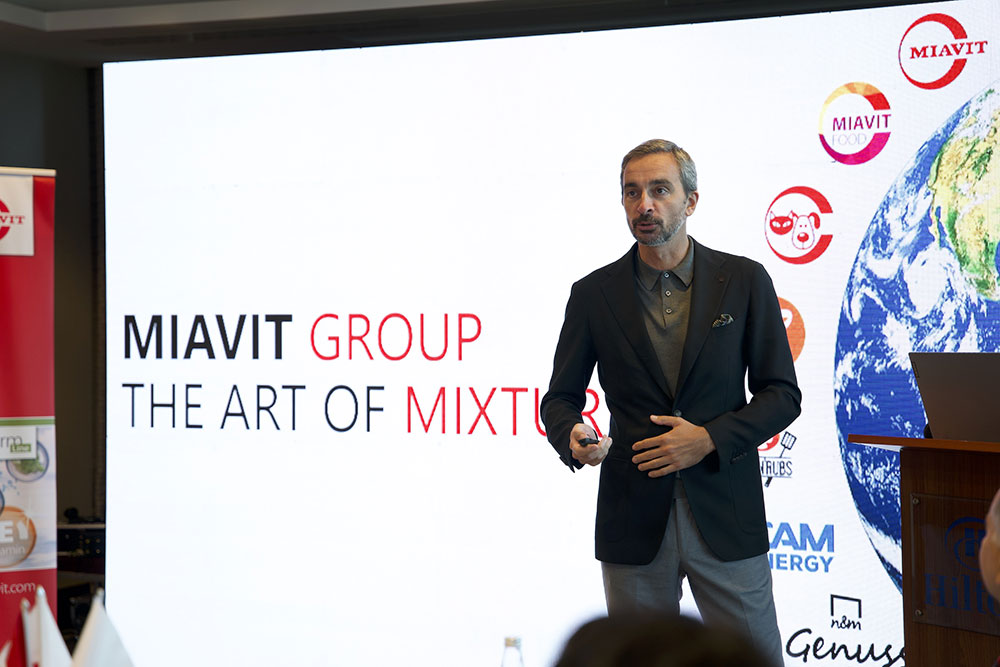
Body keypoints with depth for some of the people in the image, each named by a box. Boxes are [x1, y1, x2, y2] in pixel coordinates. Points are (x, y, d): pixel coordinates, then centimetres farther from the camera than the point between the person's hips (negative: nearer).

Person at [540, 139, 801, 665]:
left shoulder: (743, 281, 2)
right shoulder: (594, 295, 4)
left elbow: (782, 394, 2)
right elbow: (561, 398, 8)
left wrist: (709, 439, -13)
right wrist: (573, 438, -15)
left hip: (725, 518, -1)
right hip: (633, 520, 1)